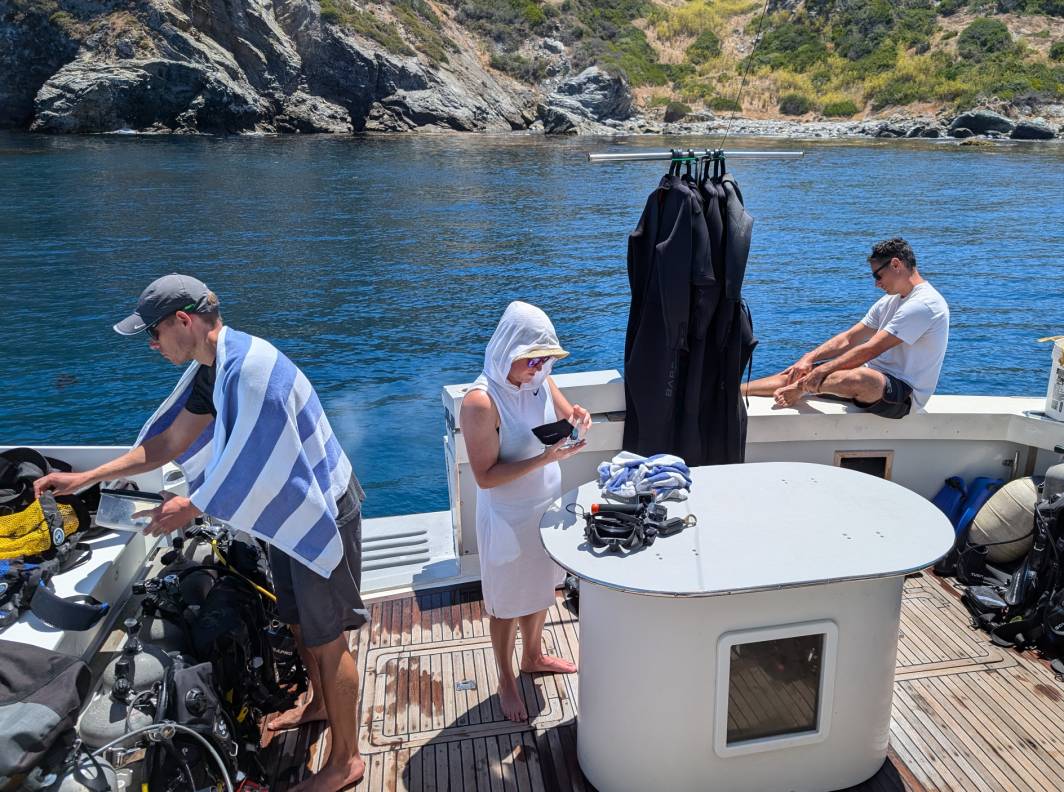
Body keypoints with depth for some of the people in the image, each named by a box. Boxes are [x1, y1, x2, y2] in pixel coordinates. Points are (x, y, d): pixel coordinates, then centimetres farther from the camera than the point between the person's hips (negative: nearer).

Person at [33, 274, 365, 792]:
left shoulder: (251, 366, -28)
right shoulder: (211, 368, 4)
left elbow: (246, 465, -28)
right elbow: (168, 442, 11)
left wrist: (191, 507, -16)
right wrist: (85, 479, 10)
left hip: (322, 512, -9)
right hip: (287, 511, 9)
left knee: (326, 637, 2)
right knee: (297, 619, 25)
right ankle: (318, 702, 50)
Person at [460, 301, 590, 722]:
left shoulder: (540, 381, -6)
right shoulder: (481, 402, -27)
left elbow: (566, 419, 9)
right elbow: (485, 477, -25)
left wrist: (577, 419, -15)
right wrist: (543, 459, -33)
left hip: (547, 506, 7)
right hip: (508, 519, -7)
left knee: (542, 586, 25)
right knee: (508, 603, 14)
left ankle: (533, 656, 50)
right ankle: (506, 681, 37)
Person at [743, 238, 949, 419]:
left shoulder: (924, 304, -17)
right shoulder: (891, 301, 14)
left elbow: (870, 350, -24)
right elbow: (847, 339, 9)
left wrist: (821, 370, -22)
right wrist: (808, 359, -5)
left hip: (906, 394, -9)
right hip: (879, 378, 9)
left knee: (860, 378, -41)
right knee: (799, 372, 1)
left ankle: (800, 390, -17)